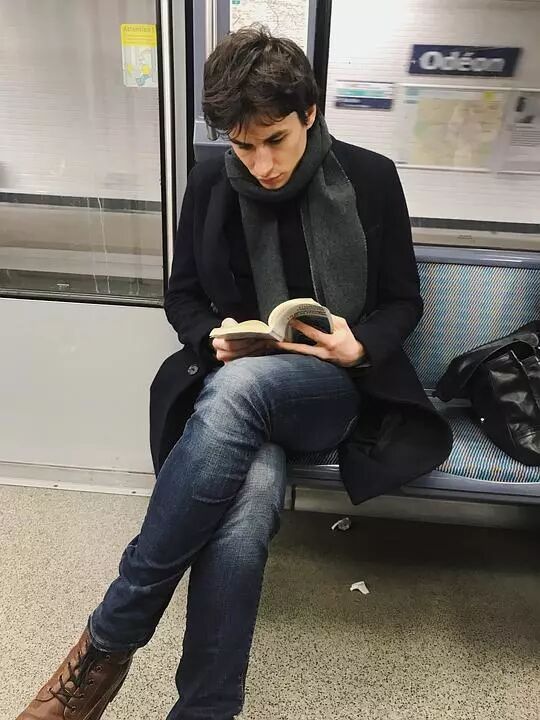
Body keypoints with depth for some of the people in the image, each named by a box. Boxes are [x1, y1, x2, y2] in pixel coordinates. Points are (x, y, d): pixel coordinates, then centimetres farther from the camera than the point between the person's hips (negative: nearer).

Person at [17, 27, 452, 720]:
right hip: (233, 383, 2)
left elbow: (402, 300, 8)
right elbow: (182, 296, 13)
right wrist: (215, 340, -9)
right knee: (249, 495, -35)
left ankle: (108, 639, -23)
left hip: (337, 387, -1)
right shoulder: (210, 183, 5)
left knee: (238, 389, -37)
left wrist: (361, 346, -14)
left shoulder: (370, 179, 2)